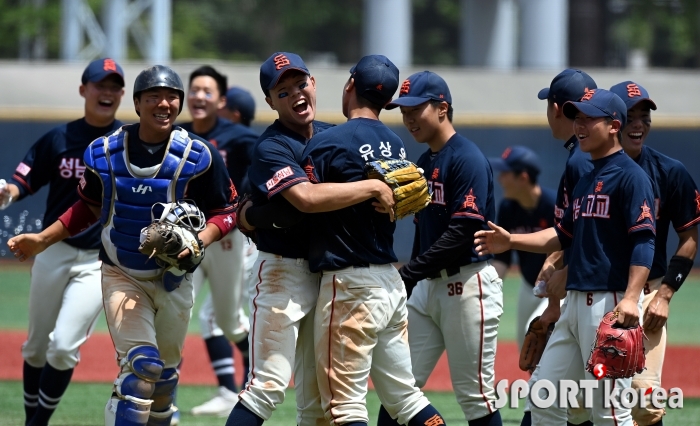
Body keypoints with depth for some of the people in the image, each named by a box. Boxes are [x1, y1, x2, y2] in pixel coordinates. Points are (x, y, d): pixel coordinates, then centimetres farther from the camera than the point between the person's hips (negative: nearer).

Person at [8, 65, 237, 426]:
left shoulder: (199, 156, -10)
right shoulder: (104, 153, -5)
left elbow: (224, 213, -4)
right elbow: (89, 207, 10)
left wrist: (198, 243, -23)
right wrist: (43, 240, 4)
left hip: (173, 278, 1)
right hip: (121, 277, -1)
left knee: (165, 373, 15)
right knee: (141, 365, -20)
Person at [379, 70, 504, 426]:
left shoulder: (467, 159, -12)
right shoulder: (423, 163, 15)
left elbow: (464, 231, -20)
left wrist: (410, 272, -21)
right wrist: (411, 279, 12)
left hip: (467, 285, -9)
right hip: (428, 286, 9)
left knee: (474, 394, -3)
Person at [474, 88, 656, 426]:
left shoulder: (630, 176, -10)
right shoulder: (585, 181, 18)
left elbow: (643, 241, -17)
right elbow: (564, 234, 25)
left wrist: (631, 298, -28)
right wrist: (512, 241, 14)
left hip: (610, 303, -10)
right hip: (575, 303, 10)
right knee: (543, 394, 11)